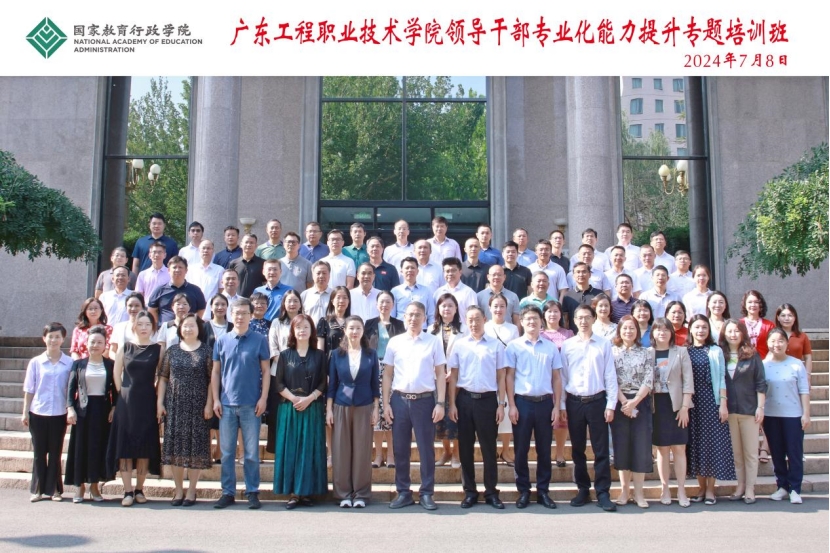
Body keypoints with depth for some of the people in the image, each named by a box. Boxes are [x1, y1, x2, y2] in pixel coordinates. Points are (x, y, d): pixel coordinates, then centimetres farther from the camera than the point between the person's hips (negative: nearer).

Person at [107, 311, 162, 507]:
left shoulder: (158, 349, 1)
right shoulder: (124, 348, 5)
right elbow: (116, 374, 8)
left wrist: (153, 395, -3)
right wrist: (125, 393, 4)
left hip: (148, 403, -1)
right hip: (126, 402, 1)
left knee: (145, 446, 3)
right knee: (124, 446, 0)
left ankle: (139, 489, 14)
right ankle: (128, 491, 5)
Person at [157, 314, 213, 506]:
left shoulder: (206, 351, 0)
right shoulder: (172, 351, 9)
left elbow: (212, 380, -3)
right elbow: (163, 378, 9)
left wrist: (209, 404, -9)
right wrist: (160, 402, 2)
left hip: (198, 405, -3)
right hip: (174, 405, 3)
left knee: (196, 447, 1)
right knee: (175, 446, 5)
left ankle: (191, 491, 11)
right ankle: (178, 490, 17)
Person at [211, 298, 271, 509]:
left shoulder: (260, 340, 1)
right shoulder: (222, 341, 7)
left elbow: (266, 370, 2)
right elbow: (215, 372, 9)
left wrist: (263, 398, -6)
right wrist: (216, 400, 2)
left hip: (251, 405, -2)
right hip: (227, 404, 2)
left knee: (251, 452, 4)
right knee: (227, 452, 8)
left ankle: (252, 493, 13)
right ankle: (228, 493, 17)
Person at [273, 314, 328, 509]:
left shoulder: (319, 355, 7)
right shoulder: (285, 355, 7)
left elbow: (323, 383, 2)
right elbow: (279, 383, 2)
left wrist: (308, 398, -12)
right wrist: (294, 398, -12)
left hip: (313, 409, 0)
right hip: (289, 408, 0)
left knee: (310, 450, 0)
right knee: (290, 449, -1)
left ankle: (306, 493, 6)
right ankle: (293, 493, 4)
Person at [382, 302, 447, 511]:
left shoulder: (434, 341, 2)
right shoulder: (394, 342, 6)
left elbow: (440, 374, 2)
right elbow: (387, 374, 7)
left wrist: (440, 403, -4)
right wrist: (386, 403, 1)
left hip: (425, 400, -1)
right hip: (399, 399, 2)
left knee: (426, 449, 4)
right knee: (400, 450, 8)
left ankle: (426, 493, 14)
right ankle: (403, 493, 18)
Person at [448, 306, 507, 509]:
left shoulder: (496, 345, 2)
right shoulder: (459, 344, 4)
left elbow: (501, 377, 4)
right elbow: (453, 376, 6)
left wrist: (501, 404, -1)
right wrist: (452, 404, 0)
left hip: (488, 399, -1)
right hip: (465, 399, 1)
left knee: (489, 448, 5)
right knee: (465, 447, 7)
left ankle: (491, 492, 16)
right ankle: (469, 492, 18)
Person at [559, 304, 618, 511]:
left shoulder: (604, 344, 1)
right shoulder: (567, 345, 4)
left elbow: (610, 376, 0)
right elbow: (562, 377, 4)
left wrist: (611, 405, -4)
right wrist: (561, 405, 2)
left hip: (597, 401, -1)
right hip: (574, 402, 1)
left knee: (601, 450, 1)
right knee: (577, 449, 10)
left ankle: (603, 493, 8)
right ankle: (583, 490, 22)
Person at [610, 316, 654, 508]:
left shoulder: (647, 353, 5)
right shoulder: (612, 351, 4)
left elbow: (649, 381, -3)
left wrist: (634, 402, -13)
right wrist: (623, 401, -14)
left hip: (641, 402, 0)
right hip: (619, 403, 0)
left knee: (641, 446, 0)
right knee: (621, 445, 4)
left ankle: (638, 492, 8)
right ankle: (624, 491, 13)